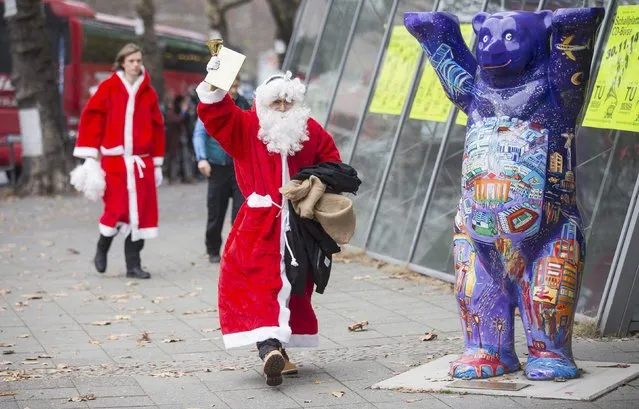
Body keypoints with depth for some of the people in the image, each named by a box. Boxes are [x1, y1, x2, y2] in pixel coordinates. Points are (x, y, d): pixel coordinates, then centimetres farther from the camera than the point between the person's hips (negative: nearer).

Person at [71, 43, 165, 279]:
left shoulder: (148, 93, 8)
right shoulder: (108, 88, 0)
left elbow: (157, 127, 11)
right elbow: (91, 120, -3)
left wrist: (157, 164, 11)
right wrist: (90, 159, -8)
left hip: (141, 163, 3)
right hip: (114, 162, -3)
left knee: (140, 213, 1)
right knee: (117, 210, -6)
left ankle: (133, 265, 10)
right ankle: (102, 248, 23)